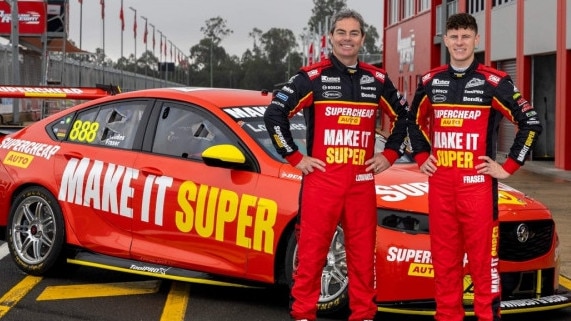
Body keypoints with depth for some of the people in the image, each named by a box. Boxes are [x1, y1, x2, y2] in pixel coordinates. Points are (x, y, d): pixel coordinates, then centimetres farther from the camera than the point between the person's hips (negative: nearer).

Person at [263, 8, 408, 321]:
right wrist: (295, 157, -6)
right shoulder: (312, 77, -3)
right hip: (321, 181, -3)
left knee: (363, 255, 8)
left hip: (362, 183, 3)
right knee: (311, 254, -1)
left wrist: (389, 154, 12)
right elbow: (274, 114, -4)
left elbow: (402, 117, 23)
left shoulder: (377, 80, 9)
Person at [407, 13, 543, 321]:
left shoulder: (494, 83, -5)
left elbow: (531, 123, -4)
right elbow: (414, 121, 27)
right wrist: (421, 157, 14)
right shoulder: (431, 82, 10)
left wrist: (508, 167, -6)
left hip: (478, 185, -4)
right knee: (444, 261, 9)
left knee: (483, 260, -3)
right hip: (440, 186, 4)